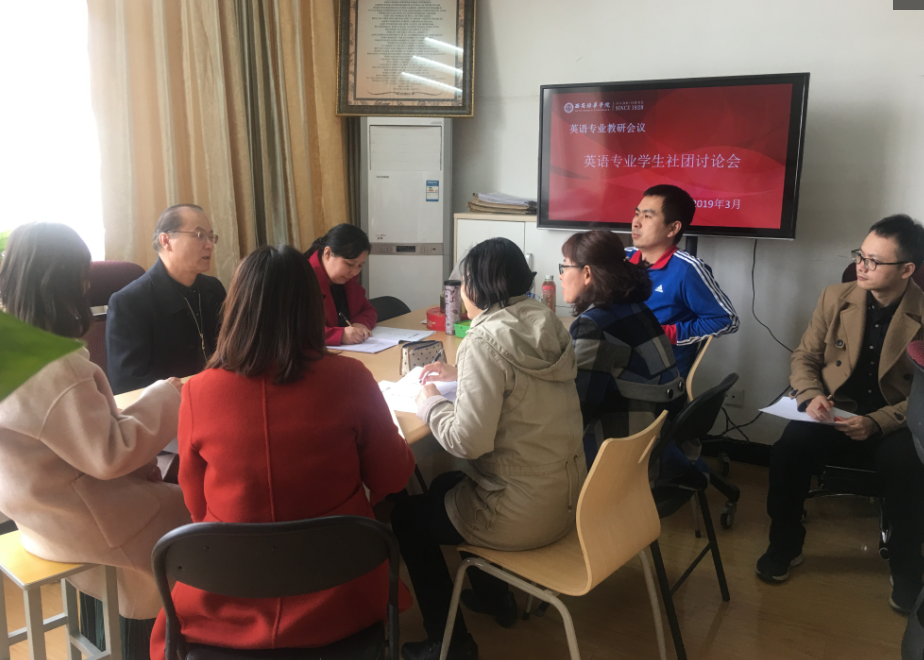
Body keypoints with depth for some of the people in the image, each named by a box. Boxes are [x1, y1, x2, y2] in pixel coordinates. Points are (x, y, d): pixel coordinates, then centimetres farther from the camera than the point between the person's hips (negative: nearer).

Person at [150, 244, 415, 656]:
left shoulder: (198, 392, -15)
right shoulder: (349, 379, -17)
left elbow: (198, 507, 1)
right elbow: (392, 479, -3)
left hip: (227, 612, 1)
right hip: (338, 605, 0)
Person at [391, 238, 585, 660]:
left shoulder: (486, 341, -23)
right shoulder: (548, 325, 2)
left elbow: (470, 441, -25)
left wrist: (430, 404, -7)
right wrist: (459, 376, 15)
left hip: (524, 513, -8)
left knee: (405, 514, 14)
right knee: (444, 486, 30)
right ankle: (493, 595, 43)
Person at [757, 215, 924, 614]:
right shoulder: (835, 298, 2)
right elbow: (804, 357, 7)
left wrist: (877, 423, -24)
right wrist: (812, 395, -14)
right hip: (834, 412, 2)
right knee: (790, 446, -27)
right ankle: (785, 546, -4)